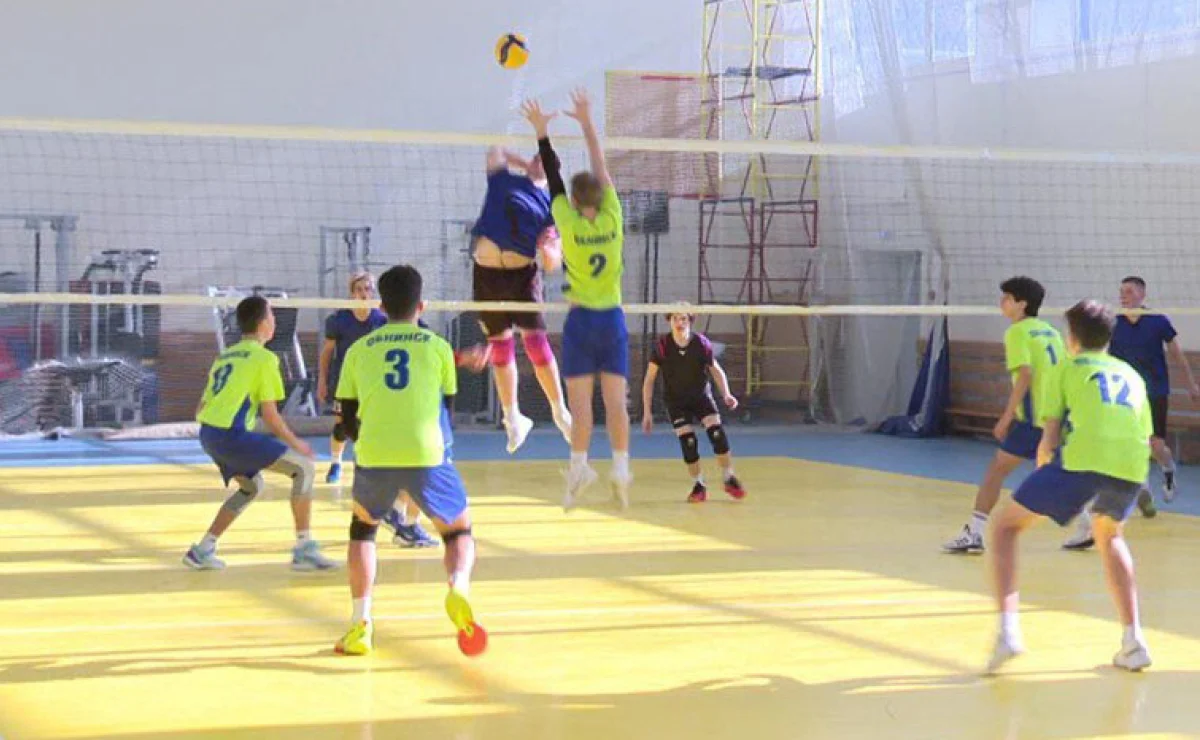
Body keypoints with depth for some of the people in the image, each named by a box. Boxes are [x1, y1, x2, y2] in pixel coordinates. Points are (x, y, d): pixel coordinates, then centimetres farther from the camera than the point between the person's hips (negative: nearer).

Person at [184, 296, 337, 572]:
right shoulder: (264, 358, -3)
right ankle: (304, 550, -8)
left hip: (207, 434, 9)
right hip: (231, 434, -9)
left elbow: (200, 409, 21)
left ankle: (203, 550, 23)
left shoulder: (224, 357, 20)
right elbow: (270, 415, -7)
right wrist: (296, 443, 6)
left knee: (252, 485, 28)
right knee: (304, 468, -4)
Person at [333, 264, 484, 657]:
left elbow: (348, 418, 16)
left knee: (363, 527, 28)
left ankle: (360, 625, 17)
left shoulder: (359, 349, 16)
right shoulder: (438, 346, 14)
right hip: (428, 456, -1)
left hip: (373, 457, 1)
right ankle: (458, 589, -14)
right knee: (459, 531, 20)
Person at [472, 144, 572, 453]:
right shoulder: (503, 180, 8)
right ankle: (512, 417, 18)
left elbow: (552, 265, -1)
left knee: (536, 341, -14)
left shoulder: (549, 204, 4)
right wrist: (524, 166, 26)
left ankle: (560, 412, -3)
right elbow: (495, 150, 26)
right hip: (488, 273, 2)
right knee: (500, 344, 6)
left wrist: (549, 250, -23)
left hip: (523, 274, -2)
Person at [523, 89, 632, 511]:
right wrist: (587, 123, 15)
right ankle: (620, 466, -4)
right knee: (615, 399, 0)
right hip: (613, 319, 3)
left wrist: (542, 134, 9)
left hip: (581, 319, -3)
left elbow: (552, 179, 2)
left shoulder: (569, 223, -7)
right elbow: (602, 169, 7)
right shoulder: (613, 219, -1)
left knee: (580, 401, -2)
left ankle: (579, 465, -7)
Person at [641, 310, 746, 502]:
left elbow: (716, 369, -1)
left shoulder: (702, 343, -15)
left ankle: (729, 479, 0)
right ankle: (698, 485, 6)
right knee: (688, 441, -13)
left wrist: (726, 394, -17)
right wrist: (647, 412, -11)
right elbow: (649, 380, -9)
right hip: (675, 400, -1)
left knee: (717, 431, -16)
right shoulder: (662, 346, -17)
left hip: (701, 395, 1)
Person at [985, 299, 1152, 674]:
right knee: (1109, 536, 35)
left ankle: (1008, 628, -4)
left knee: (1006, 526, 15)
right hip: (1133, 466, 4)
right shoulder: (1132, 376, 31)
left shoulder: (1066, 369, 20)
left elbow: (1049, 439, 11)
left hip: (1082, 459, -4)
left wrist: (1043, 461, 30)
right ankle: (1133, 641, 25)